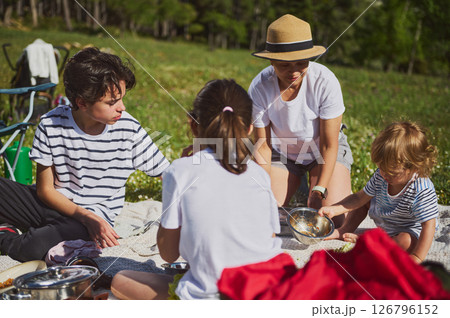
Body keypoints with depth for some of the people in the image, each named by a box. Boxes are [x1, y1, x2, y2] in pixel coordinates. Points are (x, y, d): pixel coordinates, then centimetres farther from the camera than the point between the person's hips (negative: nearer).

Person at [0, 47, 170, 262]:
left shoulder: (129, 130, -12)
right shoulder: (52, 125, -11)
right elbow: (45, 189, -6)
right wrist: (86, 217, -19)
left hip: (95, 215, -1)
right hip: (54, 204, 2)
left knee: (33, 248, -32)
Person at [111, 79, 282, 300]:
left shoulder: (181, 171, -7)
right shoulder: (259, 174, 3)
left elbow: (168, 253, 0)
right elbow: (270, 239, 11)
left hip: (211, 296, -6)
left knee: (120, 281, 11)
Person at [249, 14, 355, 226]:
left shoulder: (325, 81, -28)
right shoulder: (259, 88, -23)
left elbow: (329, 145, -21)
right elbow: (263, 143, -12)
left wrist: (319, 190, -28)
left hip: (324, 150, -1)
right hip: (282, 152, 2)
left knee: (334, 217, -18)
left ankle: (309, 191, 15)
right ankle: (296, 191, 19)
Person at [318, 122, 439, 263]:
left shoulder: (423, 192, -35)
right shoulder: (381, 176, -18)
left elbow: (428, 226, -32)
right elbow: (359, 198, -7)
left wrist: (416, 258, -36)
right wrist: (334, 209, -17)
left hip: (410, 231, -6)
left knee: (407, 243, -36)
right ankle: (344, 231, -2)